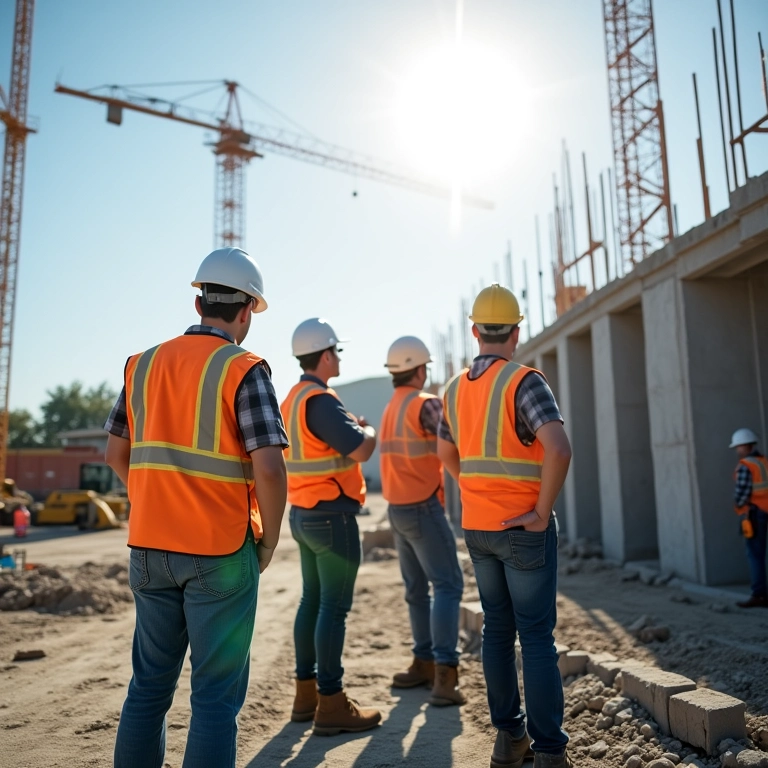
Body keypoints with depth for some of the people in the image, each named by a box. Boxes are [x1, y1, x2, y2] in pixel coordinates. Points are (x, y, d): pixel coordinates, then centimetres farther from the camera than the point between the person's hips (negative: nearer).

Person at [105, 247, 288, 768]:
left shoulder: (143, 365, 6)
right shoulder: (244, 371, -11)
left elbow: (118, 454, 12)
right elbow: (269, 468, -18)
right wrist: (269, 541, -4)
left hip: (149, 548, 6)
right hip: (222, 551, -5)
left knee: (150, 683, 19)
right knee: (217, 693, 7)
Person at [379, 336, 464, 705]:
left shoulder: (390, 408, 13)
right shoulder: (424, 403, -14)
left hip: (398, 508, 8)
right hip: (422, 506, -8)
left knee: (417, 588, 15)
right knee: (447, 585, -7)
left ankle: (424, 662, 23)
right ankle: (444, 673, -11)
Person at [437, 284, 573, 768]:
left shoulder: (456, 388, 7)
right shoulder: (524, 381, -14)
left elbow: (447, 454, 19)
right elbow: (559, 449, -26)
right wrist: (542, 512, -17)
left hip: (477, 527, 6)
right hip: (524, 528, -6)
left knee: (497, 629, 15)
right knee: (537, 636, 2)